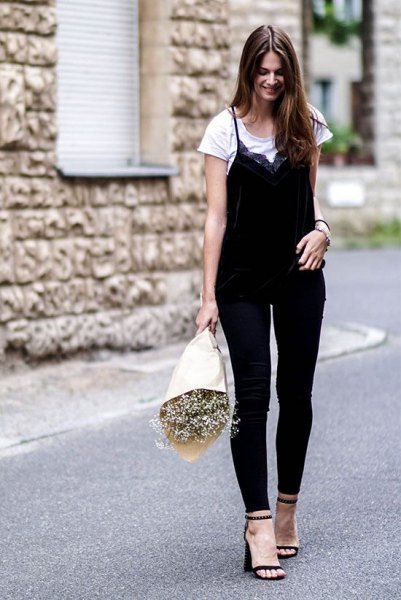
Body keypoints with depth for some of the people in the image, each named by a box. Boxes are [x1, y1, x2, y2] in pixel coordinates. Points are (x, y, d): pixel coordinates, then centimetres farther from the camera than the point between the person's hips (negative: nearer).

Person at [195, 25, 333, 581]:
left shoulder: (306, 123, 4)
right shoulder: (225, 129, -6)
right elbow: (216, 216, -7)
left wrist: (321, 229, -8)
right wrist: (208, 296, -12)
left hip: (300, 275, 3)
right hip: (243, 279, -3)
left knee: (296, 392, 7)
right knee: (253, 393, -10)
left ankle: (287, 509, 21)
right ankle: (258, 524, -12)